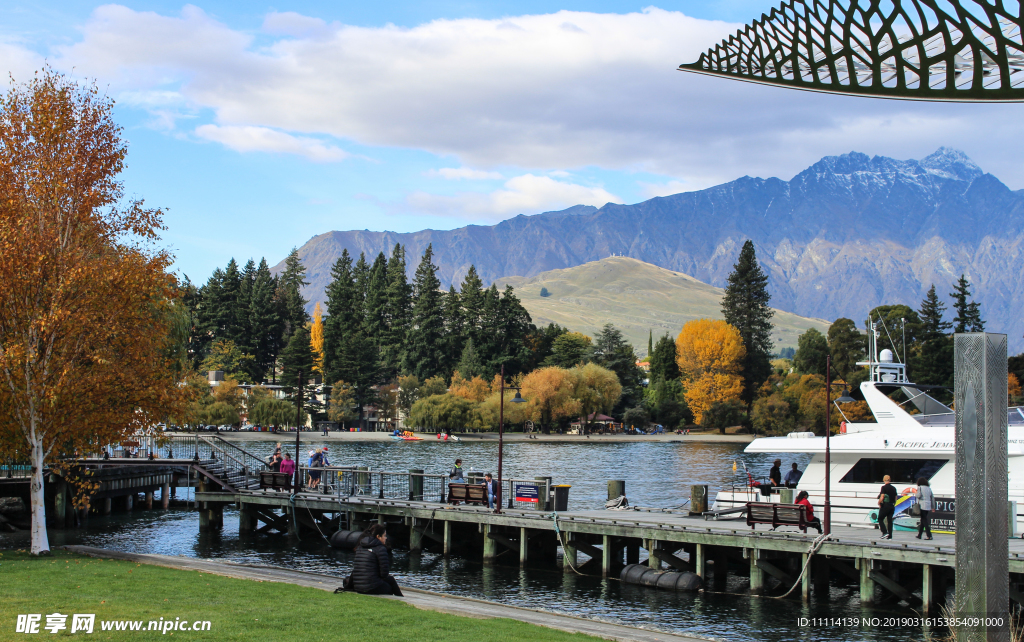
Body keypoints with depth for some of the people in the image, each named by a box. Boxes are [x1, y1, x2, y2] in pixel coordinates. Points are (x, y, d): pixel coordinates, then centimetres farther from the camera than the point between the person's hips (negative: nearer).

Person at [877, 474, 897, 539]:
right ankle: (890, 536, 7)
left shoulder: (884, 487, -10)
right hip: (892, 506, 6)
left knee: (880, 519, 5)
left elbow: (882, 497, -17)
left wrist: (879, 503, -2)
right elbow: (895, 498, 14)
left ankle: (885, 532, -11)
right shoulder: (893, 488, 10)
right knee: (890, 521, 9)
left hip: (885, 505, -6)